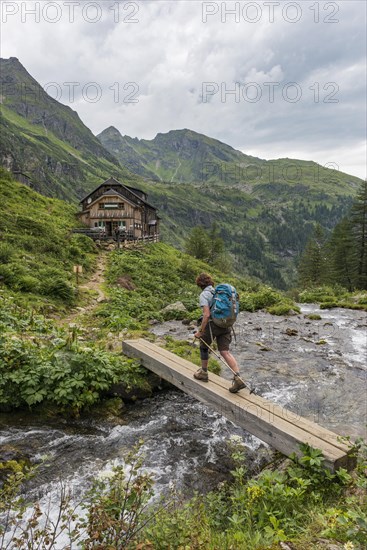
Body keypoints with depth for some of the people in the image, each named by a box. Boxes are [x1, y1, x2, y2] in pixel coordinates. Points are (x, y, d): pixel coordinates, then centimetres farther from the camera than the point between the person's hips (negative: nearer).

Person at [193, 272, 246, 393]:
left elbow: (206, 315, -19)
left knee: (204, 346, 20)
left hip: (211, 324, -6)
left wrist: (200, 331, -15)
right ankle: (237, 378, -15)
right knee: (225, 352, 1)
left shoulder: (204, 295, -8)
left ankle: (204, 373, 34)